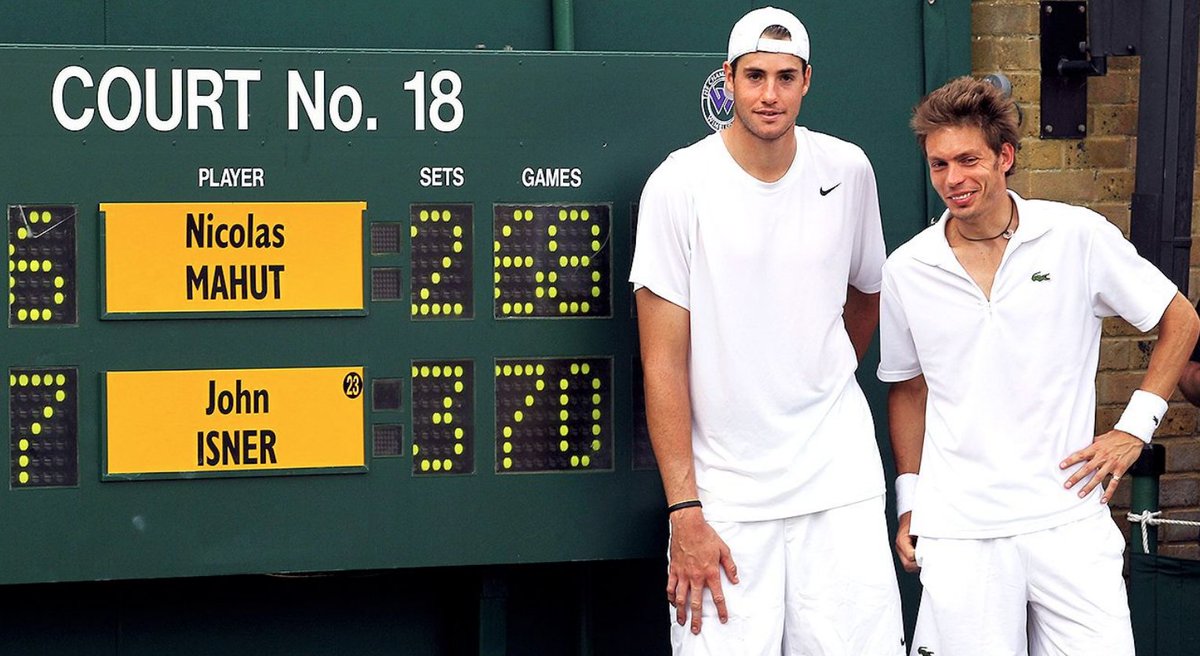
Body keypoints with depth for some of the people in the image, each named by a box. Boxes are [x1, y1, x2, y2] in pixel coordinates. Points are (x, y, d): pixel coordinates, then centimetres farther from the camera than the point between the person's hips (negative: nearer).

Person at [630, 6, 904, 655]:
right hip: (724, 495, -2)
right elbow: (664, 362, -8)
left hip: (839, 480, 3)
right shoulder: (679, 186, -6)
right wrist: (684, 513, -12)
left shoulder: (848, 171, 4)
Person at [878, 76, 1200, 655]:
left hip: (1068, 519, -1)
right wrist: (909, 502, 13)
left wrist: (1135, 428, 1)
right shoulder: (906, 271, 4)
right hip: (957, 531, 1)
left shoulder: (1079, 237, -2)